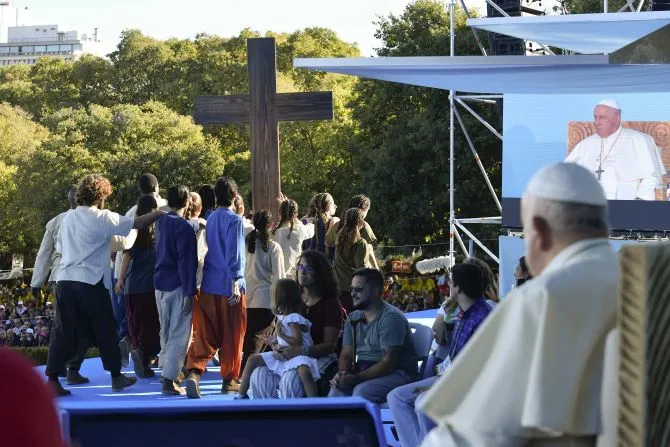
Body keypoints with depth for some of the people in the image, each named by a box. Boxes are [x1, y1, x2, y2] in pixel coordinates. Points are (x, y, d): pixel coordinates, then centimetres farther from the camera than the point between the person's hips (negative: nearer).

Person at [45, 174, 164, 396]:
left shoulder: (68, 218, 13)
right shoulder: (104, 218, -5)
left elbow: (60, 249, 17)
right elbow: (137, 223, 0)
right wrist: (158, 214, 14)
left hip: (65, 280, 5)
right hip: (91, 282, -5)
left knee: (63, 332, 2)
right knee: (105, 330, 10)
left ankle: (53, 380, -6)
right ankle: (116, 376, 21)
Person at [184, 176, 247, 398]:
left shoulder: (211, 219, 13)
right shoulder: (234, 220, -10)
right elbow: (234, 254, -17)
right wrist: (236, 282, -19)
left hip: (209, 284, 6)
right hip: (229, 284, -6)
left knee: (206, 334, 3)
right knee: (232, 334, 5)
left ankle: (194, 371, -16)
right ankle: (229, 379, 12)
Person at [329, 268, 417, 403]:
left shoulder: (391, 317, -13)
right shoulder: (353, 319, 12)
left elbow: (388, 362, -20)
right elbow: (346, 354, 12)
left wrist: (355, 379, -28)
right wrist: (343, 373, -13)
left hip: (396, 373, -6)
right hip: (364, 372, 6)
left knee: (361, 391, -34)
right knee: (337, 389, -24)